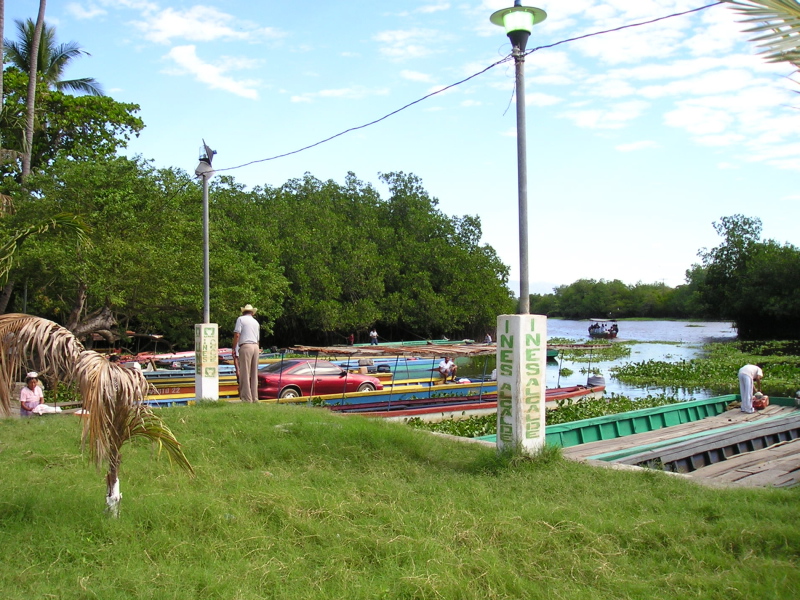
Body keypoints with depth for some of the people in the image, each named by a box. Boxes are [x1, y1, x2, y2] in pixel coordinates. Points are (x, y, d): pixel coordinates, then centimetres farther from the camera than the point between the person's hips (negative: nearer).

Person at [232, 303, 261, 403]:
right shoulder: (256, 322, 21)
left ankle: (247, 398, -7)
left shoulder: (241, 319, 3)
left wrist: (234, 349, -3)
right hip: (255, 346, 6)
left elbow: (237, 335, -8)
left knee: (244, 373, -5)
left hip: (245, 346, -6)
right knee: (254, 374, 9)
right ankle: (254, 397, 10)